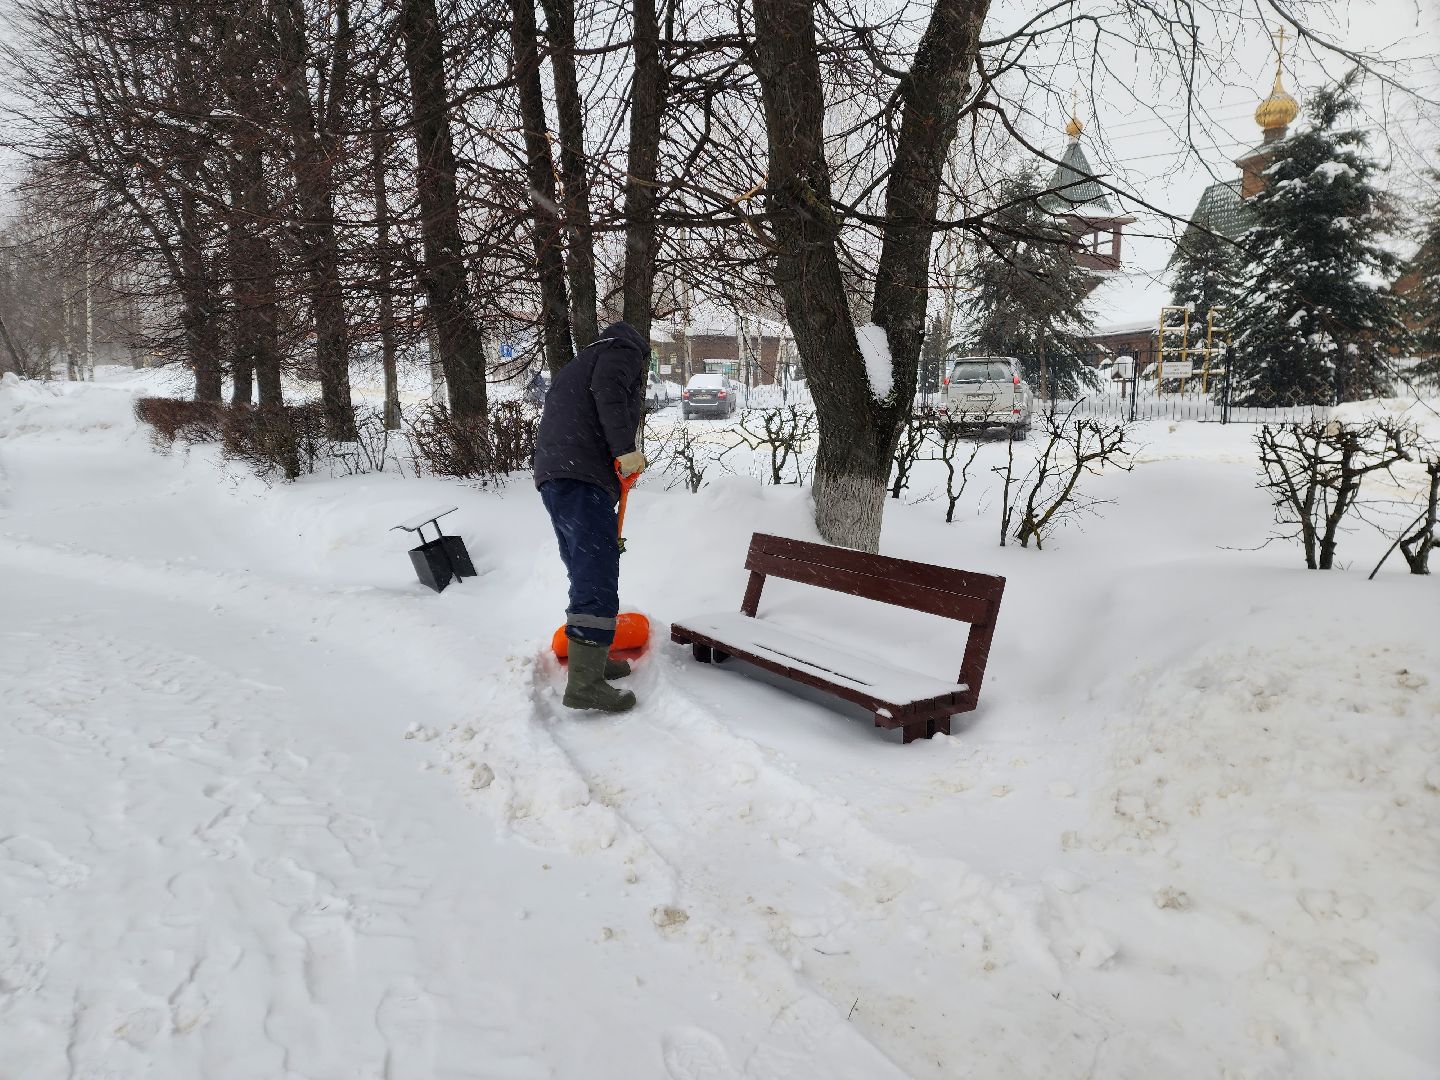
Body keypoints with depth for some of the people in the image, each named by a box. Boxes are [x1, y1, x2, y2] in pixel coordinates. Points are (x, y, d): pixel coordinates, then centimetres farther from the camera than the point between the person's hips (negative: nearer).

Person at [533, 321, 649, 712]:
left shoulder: (577, 364, 35)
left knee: (587, 574, 17)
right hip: (582, 478, -9)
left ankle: (593, 658, 26)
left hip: (552, 474, 9)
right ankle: (584, 684, -12)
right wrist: (626, 448, -19)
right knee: (597, 578, -11)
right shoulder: (625, 350, 10)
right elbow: (607, 390, -14)